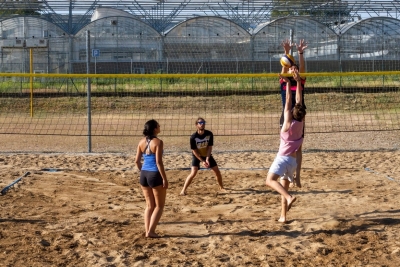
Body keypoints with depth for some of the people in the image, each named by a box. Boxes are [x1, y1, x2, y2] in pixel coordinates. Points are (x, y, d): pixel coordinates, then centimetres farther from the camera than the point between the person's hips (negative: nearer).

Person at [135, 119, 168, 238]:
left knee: (149, 205, 18)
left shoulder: (142, 142, 6)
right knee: (159, 205, 8)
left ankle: (147, 230, 17)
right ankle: (151, 231, 2)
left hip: (144, 174, 7)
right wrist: (164, 178, -13)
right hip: (155, 175, -7)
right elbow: (158, 162, -17)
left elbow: (137, 161, 8)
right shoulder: (158, 142, -13)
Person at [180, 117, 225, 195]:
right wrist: (202, 161, -23)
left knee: (217, 171, 3)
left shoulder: (209, 134, -18)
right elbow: (194, 151, -19)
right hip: (197, 156, -4)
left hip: (207, 155, 4)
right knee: (193, 173, -21)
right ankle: (183, 190, -14)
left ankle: (221, 187, 26)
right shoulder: (193, 137, -26)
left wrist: (207, 159, -23)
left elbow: (210, 147, -13)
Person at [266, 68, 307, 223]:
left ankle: (289, 198, -43)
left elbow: (289, 100, -8)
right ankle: (283, 216, 9)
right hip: (293, 160, 7)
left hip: (283, 158, -7)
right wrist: (298, 81, 7)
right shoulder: (301, 122, 3)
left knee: (270, 180, -23)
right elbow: (299, 99, 6)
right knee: (284, 188, 13)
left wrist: (288, 83, -6)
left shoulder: (288, 123, -9)